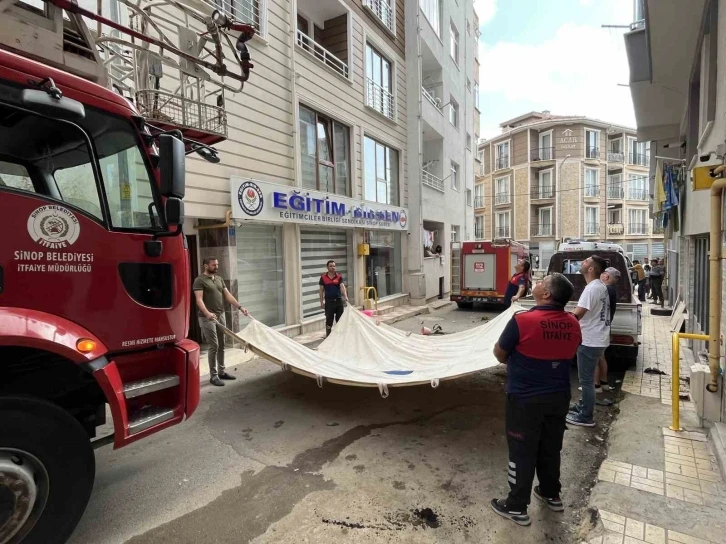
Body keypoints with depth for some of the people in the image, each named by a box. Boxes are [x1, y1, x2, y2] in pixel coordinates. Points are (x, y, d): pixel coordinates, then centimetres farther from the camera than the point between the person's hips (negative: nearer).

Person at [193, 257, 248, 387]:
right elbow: (199, 300, -18)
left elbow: (228, 295, 12)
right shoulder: (200, 280, -8)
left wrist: (240, 307, 2)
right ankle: (213, 376, 5)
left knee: (221, 345, 12)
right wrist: (207, 313, -34)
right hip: (208, 318, -7)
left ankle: (221, 371, 24)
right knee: (214, 346, -5)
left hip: (221, 316, 7)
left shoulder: (219, 279, 14)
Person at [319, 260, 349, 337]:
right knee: (329, 320, 4)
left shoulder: (339, 277, 0)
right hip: (329, 301, -1)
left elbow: (342, 286, -14)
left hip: (339, 300, 1)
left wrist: (345, 296, -30)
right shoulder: (323, 277, 0)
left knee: (340, 319, 8)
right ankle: (328, 336, 14)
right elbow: (321, 290, 4)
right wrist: (321, 302, 0)